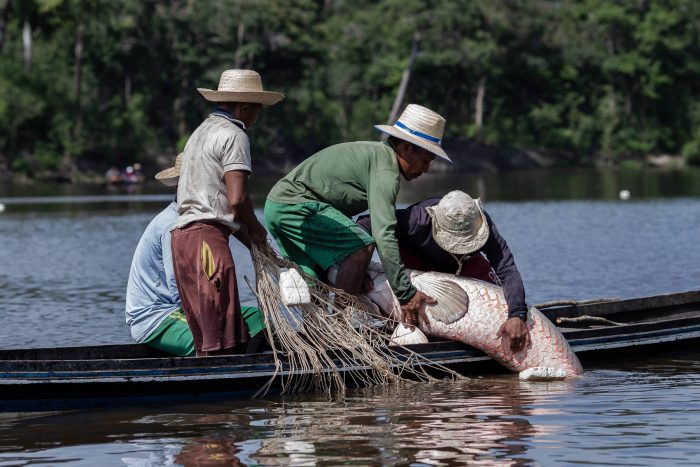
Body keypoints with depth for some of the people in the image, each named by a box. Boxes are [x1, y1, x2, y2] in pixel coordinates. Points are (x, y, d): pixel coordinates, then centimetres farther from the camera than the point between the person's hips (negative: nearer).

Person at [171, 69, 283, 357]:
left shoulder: (202, 131, 27)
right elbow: (236, 200, -15)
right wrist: (257, 231, 3)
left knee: (204, 338, 7)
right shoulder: (233, 135, -4)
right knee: (220, 341, -13)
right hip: (207, 236, -10)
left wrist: (249, 241, 23)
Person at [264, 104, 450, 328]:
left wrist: (356, 270, 7)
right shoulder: (385, 171, -15)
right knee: (361, 246, -16)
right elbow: (384, 235, -23)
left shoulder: (374, 152, 18)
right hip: (295, 204, -11)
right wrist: (405, 294, -23)